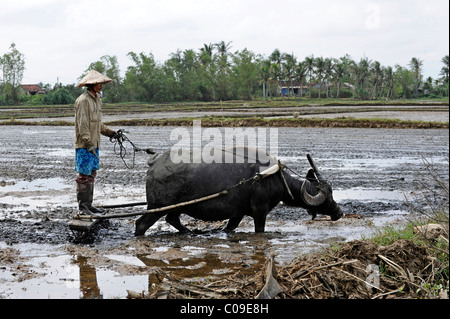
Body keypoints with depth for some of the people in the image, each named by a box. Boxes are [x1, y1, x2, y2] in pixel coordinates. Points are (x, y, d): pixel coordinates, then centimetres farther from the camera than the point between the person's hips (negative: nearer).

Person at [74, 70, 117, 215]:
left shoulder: (97, 99, 15)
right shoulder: (83, 101, -14)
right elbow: (82, 125, -19)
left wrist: (109, 132, 20)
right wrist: (88, 144, -23)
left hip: (94, 144, 9)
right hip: (84, 145, -9)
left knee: (91, 175, 12)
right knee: (84, 176, -4)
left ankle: (88, 204, 19)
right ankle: (83, 206, 1)